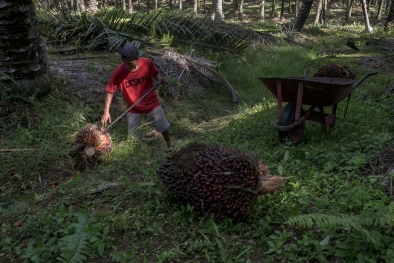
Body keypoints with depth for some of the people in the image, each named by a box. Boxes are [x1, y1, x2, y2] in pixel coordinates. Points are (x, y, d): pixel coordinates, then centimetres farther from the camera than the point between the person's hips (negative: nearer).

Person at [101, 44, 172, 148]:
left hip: (151, 103, 1)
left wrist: (160, 79, -23)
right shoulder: (119, 72, -25)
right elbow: (110, 91, -16)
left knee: (163, 127, 17)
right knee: (133, 136, 11)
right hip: (133, 108, 0)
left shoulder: (147, 63, -22)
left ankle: (169, 146, 43)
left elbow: (155, 73, -1)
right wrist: (106, 111, -24)